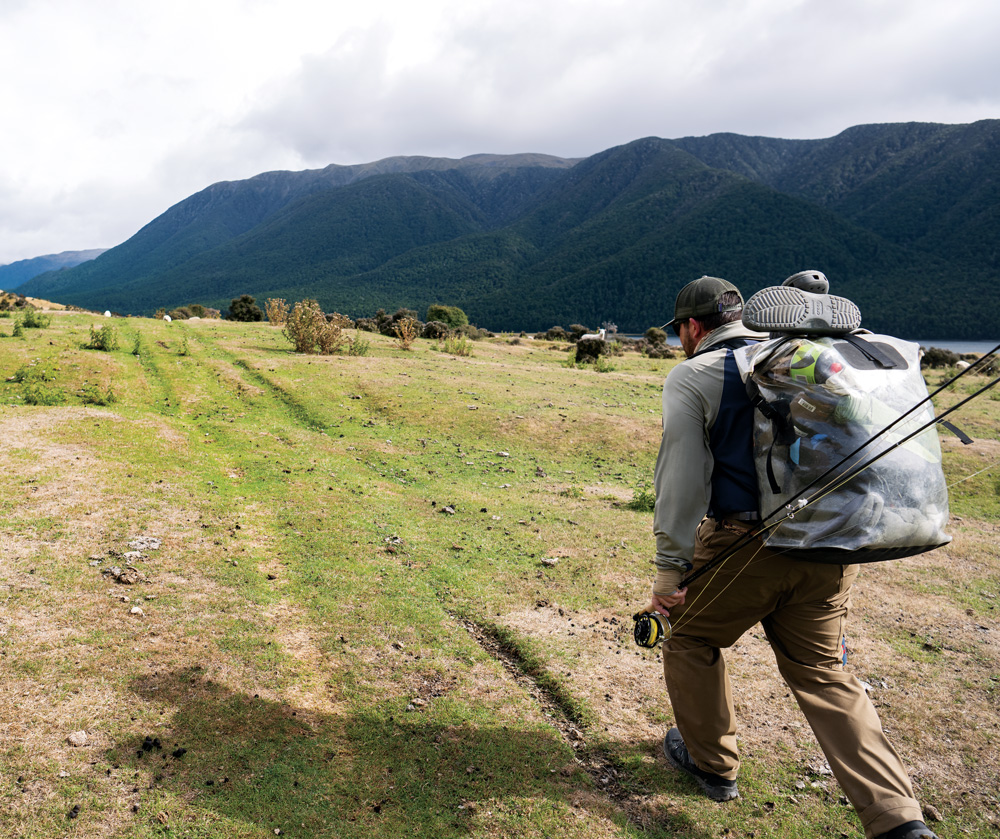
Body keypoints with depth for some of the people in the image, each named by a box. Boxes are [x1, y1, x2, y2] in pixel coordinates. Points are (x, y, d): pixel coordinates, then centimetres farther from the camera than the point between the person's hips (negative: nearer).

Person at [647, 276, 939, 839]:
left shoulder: (692, 376, -3)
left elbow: (683, 477, -10)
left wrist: (670, 567, -7)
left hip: (743, 544, -6)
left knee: (691, 641, 18)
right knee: (824, 675, 16)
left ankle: (712, 764, 32)